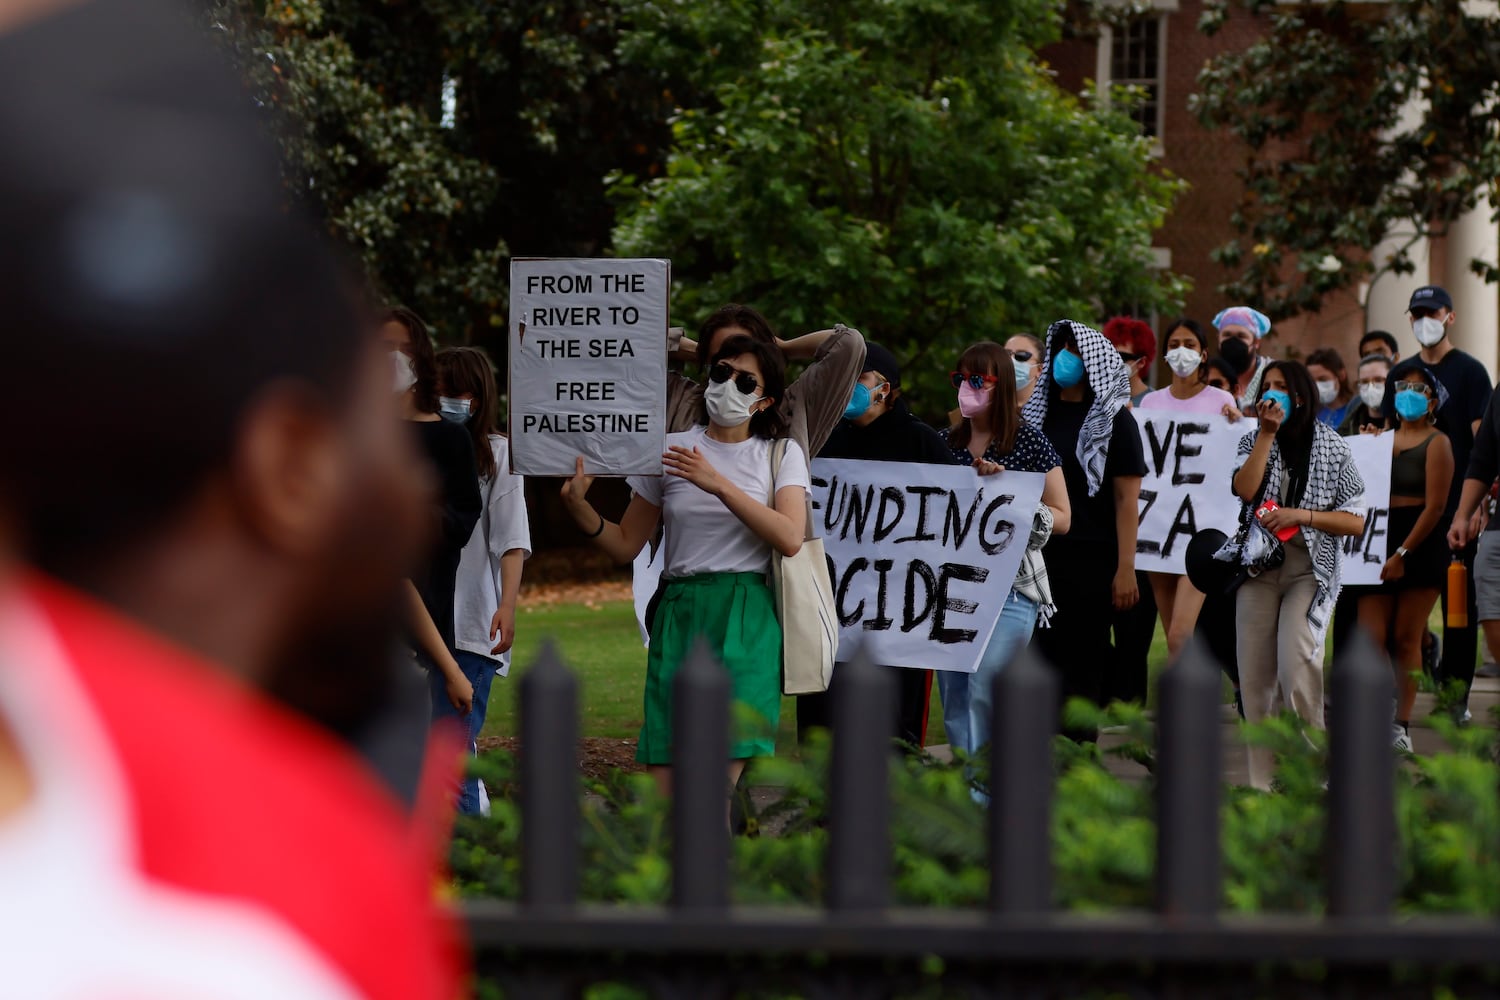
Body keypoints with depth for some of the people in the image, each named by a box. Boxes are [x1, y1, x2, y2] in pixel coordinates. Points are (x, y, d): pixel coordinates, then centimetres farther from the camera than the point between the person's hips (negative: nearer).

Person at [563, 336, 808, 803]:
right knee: (662, 788, -7)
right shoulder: (670, 450, 12)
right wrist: (578, 505, -3)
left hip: (746, 623, -2)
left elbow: (790, 538, -9)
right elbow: (626, 543, 15)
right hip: (680, 613, 2)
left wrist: (718, 484, -17)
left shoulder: (780, 454, 8)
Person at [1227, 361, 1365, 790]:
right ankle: (1262, 783, 8)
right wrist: (1266, 433, -9)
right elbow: (1244, 489, -9)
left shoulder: (1333, 448, 2)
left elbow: (1355, 521, -1)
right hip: (1259, 568, 4)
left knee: (1297, 672, -20)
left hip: (1310, 572, -4)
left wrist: (1301, 515, -13)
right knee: (1254, 681, 0)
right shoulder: (1254, 441, 11)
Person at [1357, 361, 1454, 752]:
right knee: (1370, 636, -7)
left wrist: (1403, 553, -13)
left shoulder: (1436, 443, -1)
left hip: (1420, 545, -4)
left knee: (1406, 639, -1)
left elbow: (1435, 505, -9)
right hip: (1379, 544, 4)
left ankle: (1400, 726, 4)